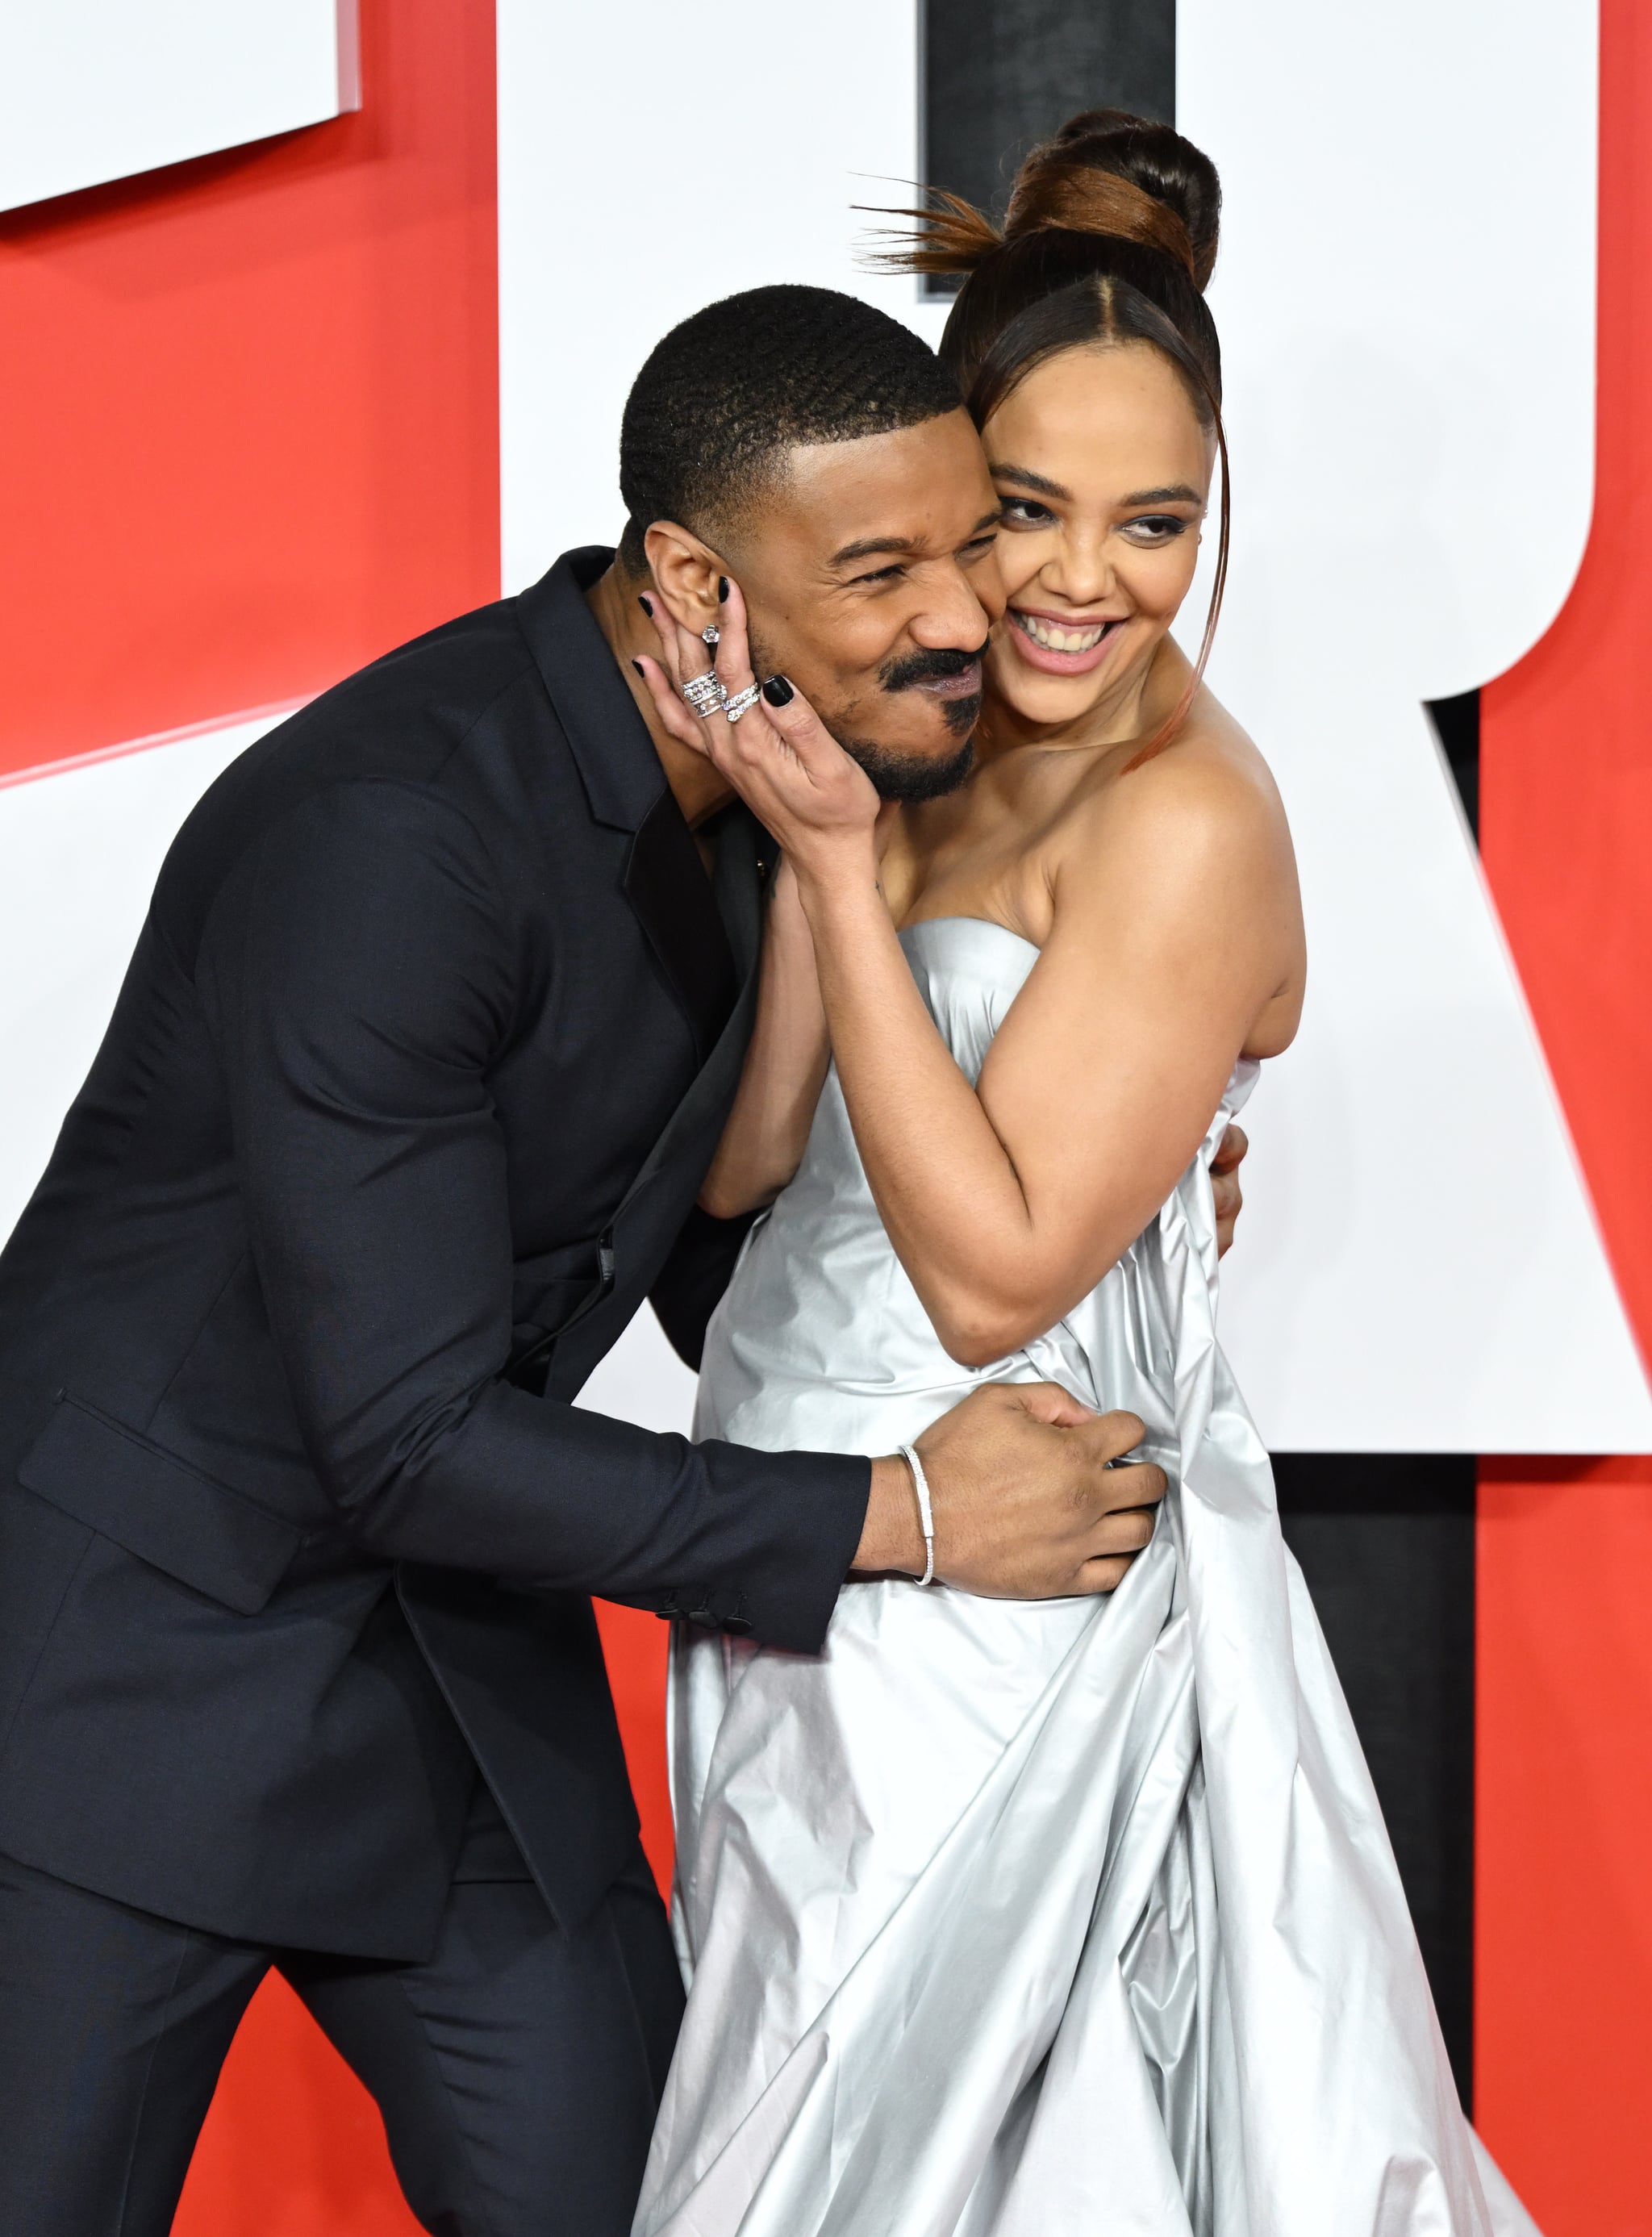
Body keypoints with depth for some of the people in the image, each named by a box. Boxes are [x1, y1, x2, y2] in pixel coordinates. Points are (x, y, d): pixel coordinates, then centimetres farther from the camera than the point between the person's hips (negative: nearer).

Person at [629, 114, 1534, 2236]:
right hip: (811, 1574, 8)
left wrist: (835, 858, -23)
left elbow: (994, 1276, -21)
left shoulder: (1188, 819, -19)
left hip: (979, 1615, -7)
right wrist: (770, 792, -12)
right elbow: (749, 1161, -2)